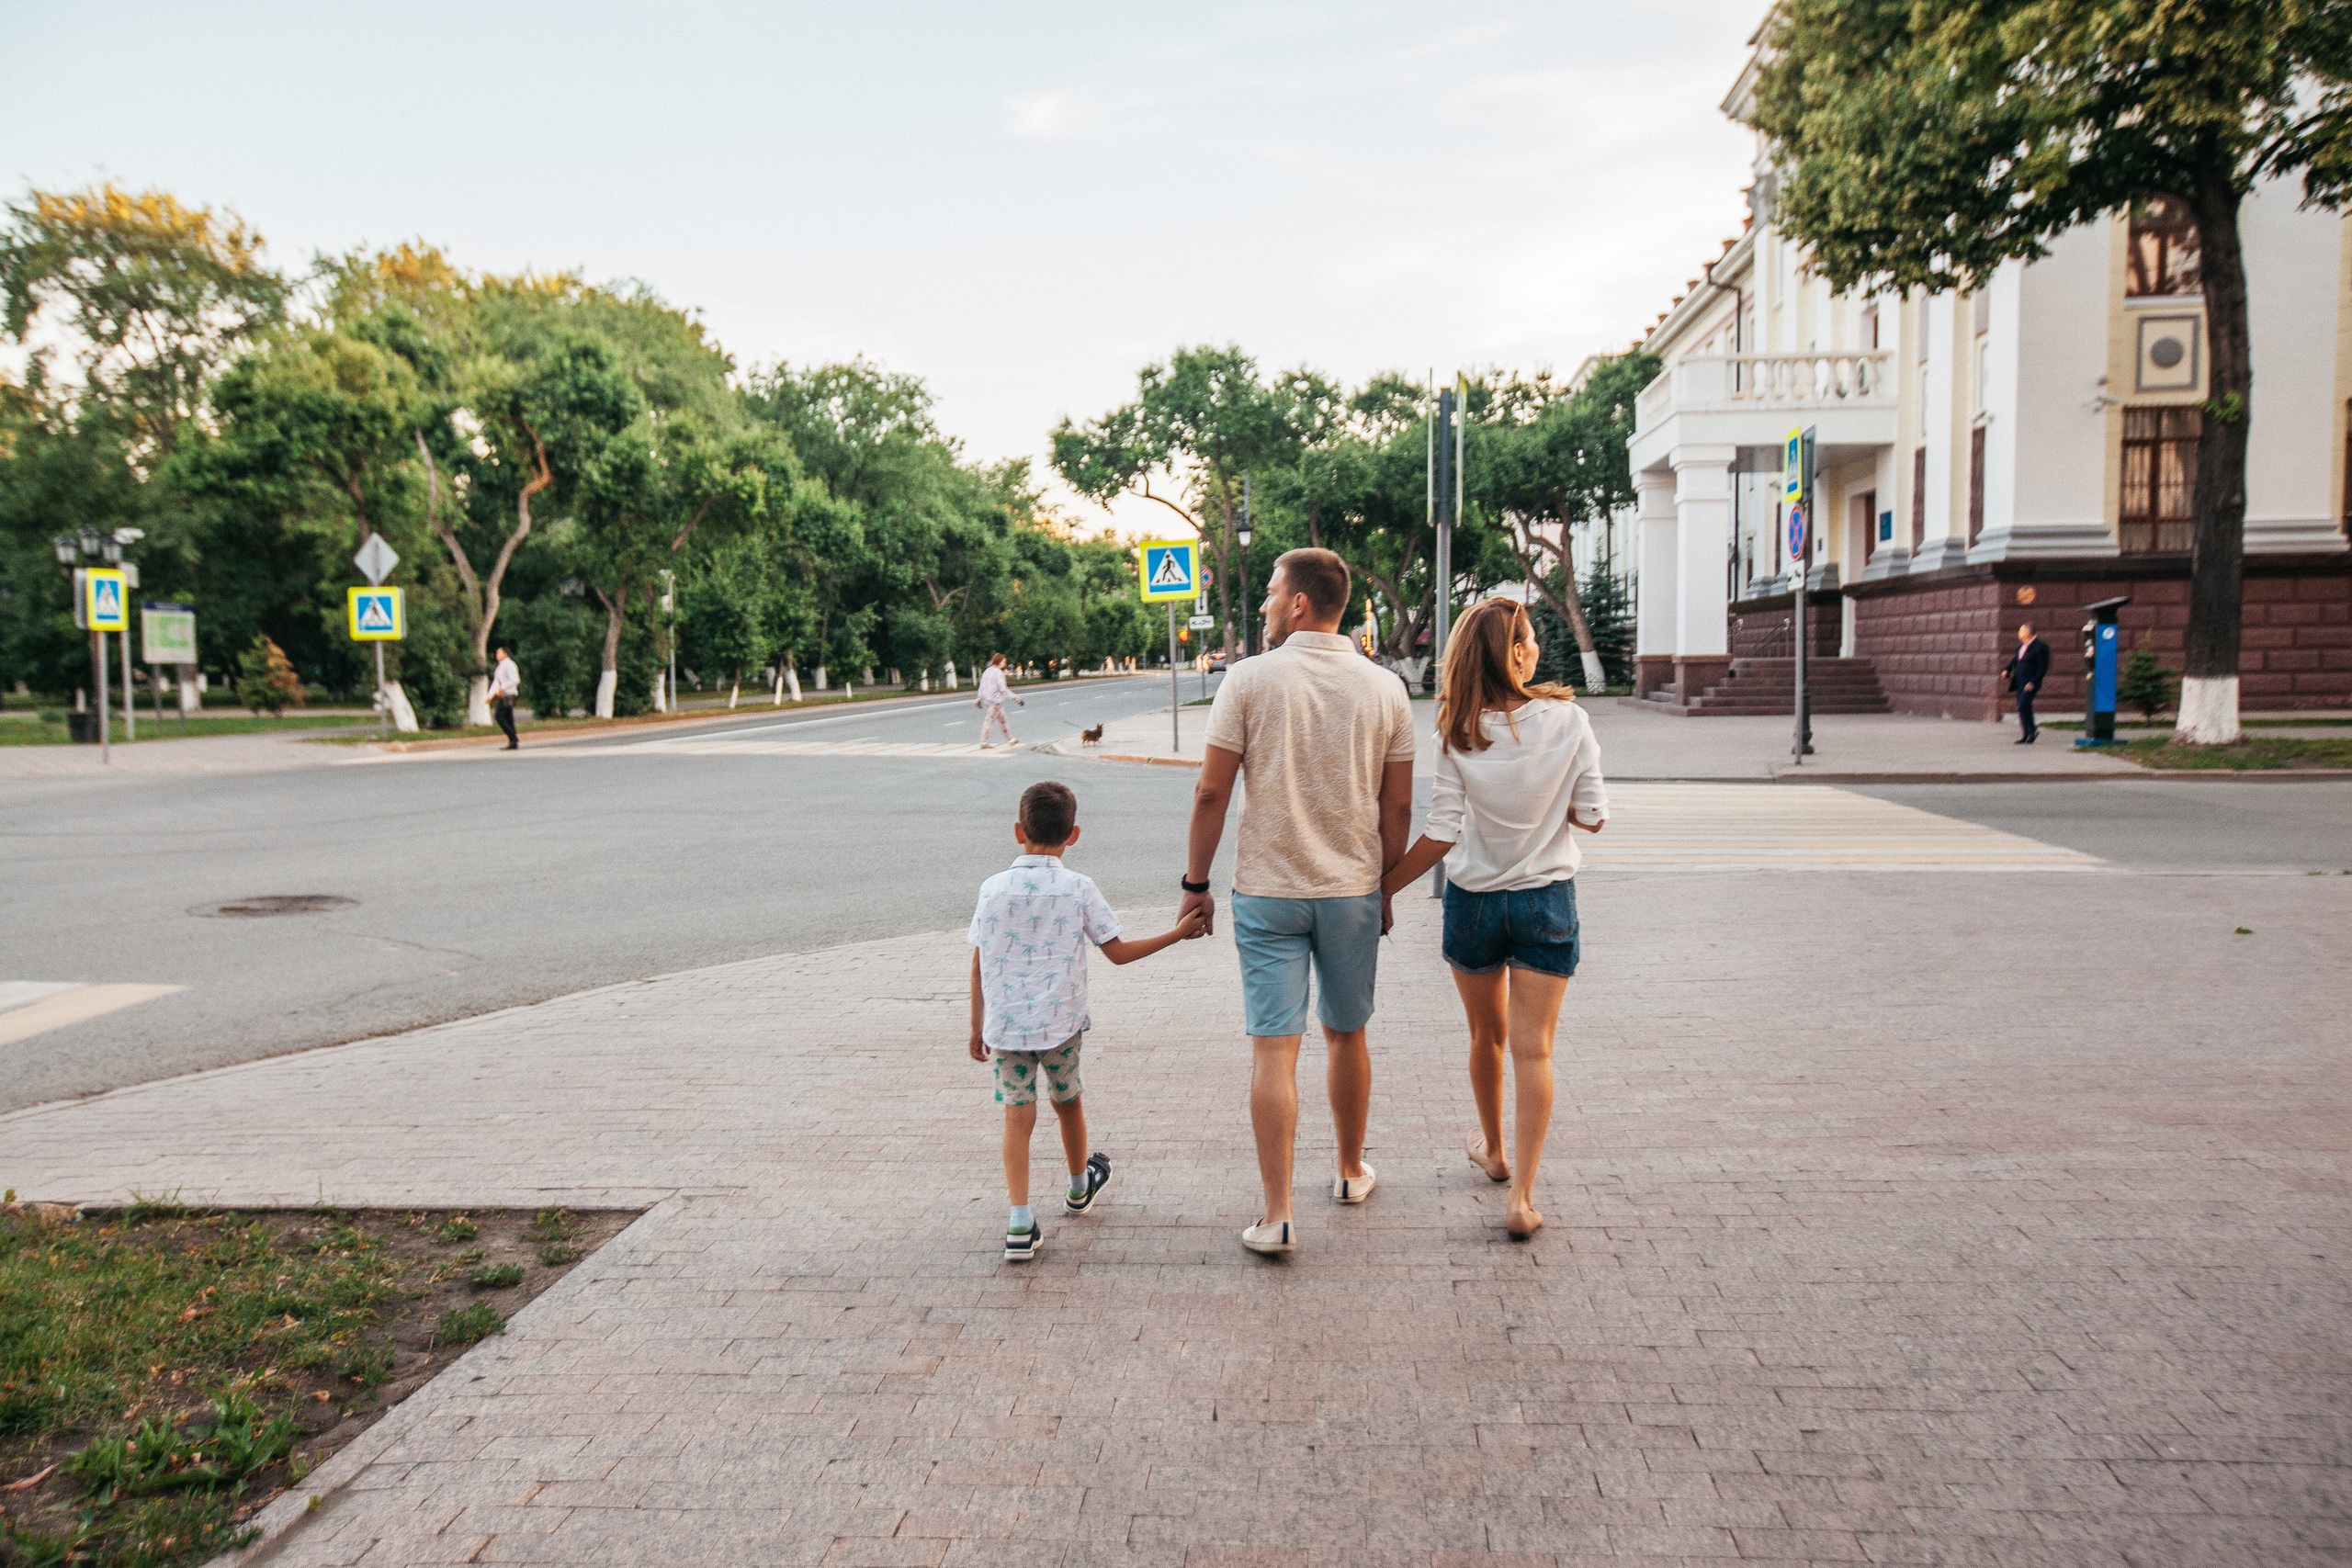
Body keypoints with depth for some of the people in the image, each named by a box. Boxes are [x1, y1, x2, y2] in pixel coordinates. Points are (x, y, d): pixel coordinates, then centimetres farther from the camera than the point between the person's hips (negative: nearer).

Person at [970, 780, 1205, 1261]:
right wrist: (1178, 933, 6)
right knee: (1067, 1101, 21)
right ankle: (1080, 1186, 45)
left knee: (1018, 1115, 3)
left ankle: (1020, 1222, -6)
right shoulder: (1078, 889, -6)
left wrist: (978, 1028, 11)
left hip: (1004, 1025, 0)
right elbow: (1118, 952, -3)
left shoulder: (993, 889, -2)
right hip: (1060, 1023, 0)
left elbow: (978, 966, 2)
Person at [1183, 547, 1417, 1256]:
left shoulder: (1249, 679, -8)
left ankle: (1278, 1215, -1)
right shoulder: (1384, 688, 0)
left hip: (1267, 891, -3)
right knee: (1346, 1036, 19)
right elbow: (1398, 808, 4)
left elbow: (1212, 793, -8)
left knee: (1273, 1050, 0)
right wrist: (1385, 886, 16)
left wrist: (1195, 884, 2)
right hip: (1353, 891, 3)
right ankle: (1351, 1171, 36)